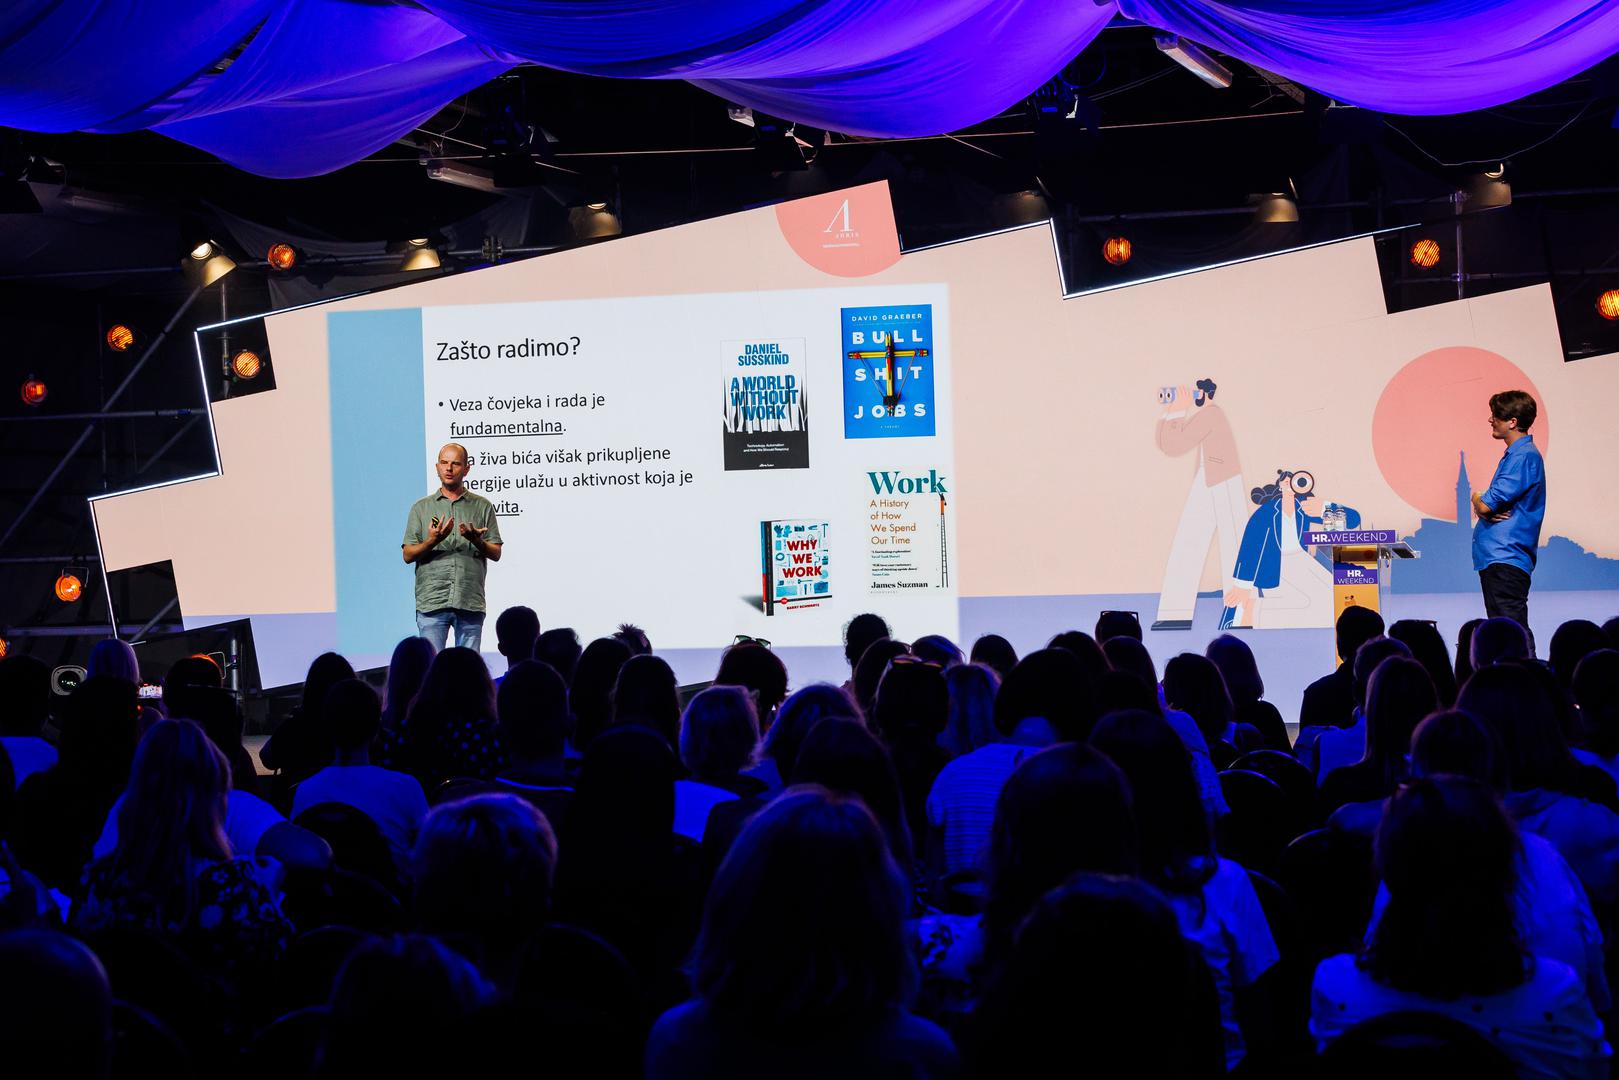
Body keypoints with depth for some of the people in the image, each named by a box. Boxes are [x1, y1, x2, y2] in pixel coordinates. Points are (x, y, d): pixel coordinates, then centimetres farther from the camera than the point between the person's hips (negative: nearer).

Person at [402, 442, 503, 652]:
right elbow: (408, 555, 5)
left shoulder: (483, 506, 12)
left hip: (471, 603, 1)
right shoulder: (421, 507, 11)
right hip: (432, 602, -1)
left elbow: (495, 554, 9)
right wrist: (432, 541, -14)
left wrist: (477, 541, -12)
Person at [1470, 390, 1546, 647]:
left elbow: (1486, 505, -19)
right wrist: (1484, 506, -4)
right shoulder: (1514, 453, 18)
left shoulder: (1524, 455, -14)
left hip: (1507, 556, -10)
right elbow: (1486, 505, 19)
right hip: (1495, 556, 11)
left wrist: (1478, 500, 4)